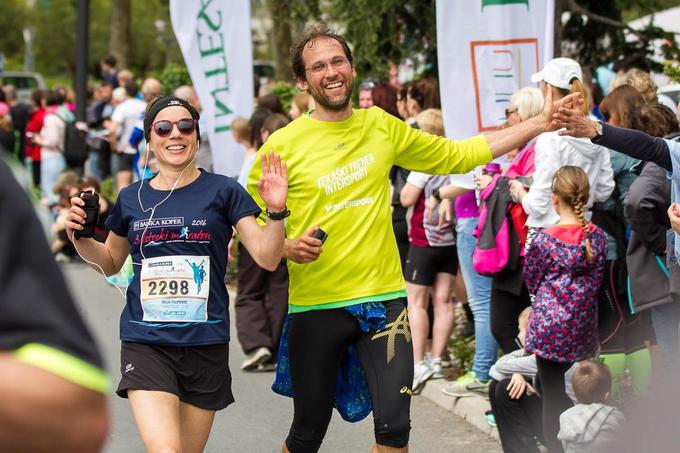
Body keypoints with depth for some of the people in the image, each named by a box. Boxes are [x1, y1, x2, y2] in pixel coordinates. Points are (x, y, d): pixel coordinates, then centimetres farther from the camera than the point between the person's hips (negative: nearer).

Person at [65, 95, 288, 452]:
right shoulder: (132, 199, 7)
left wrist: (276, 211, -19)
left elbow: (267, 258, -3)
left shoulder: (222, 191, 1)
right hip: (146, 342, 0)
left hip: (205, 344, 0)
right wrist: (80, 237, 4)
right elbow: (110, 263, 22)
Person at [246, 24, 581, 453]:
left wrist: (539, 124, 10)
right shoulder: (283, 144, -6)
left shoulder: (381, 126, 5)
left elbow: (457, 155, 14)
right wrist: (287, 248, -21)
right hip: (315, 305, -2)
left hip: (384, 297, 2)